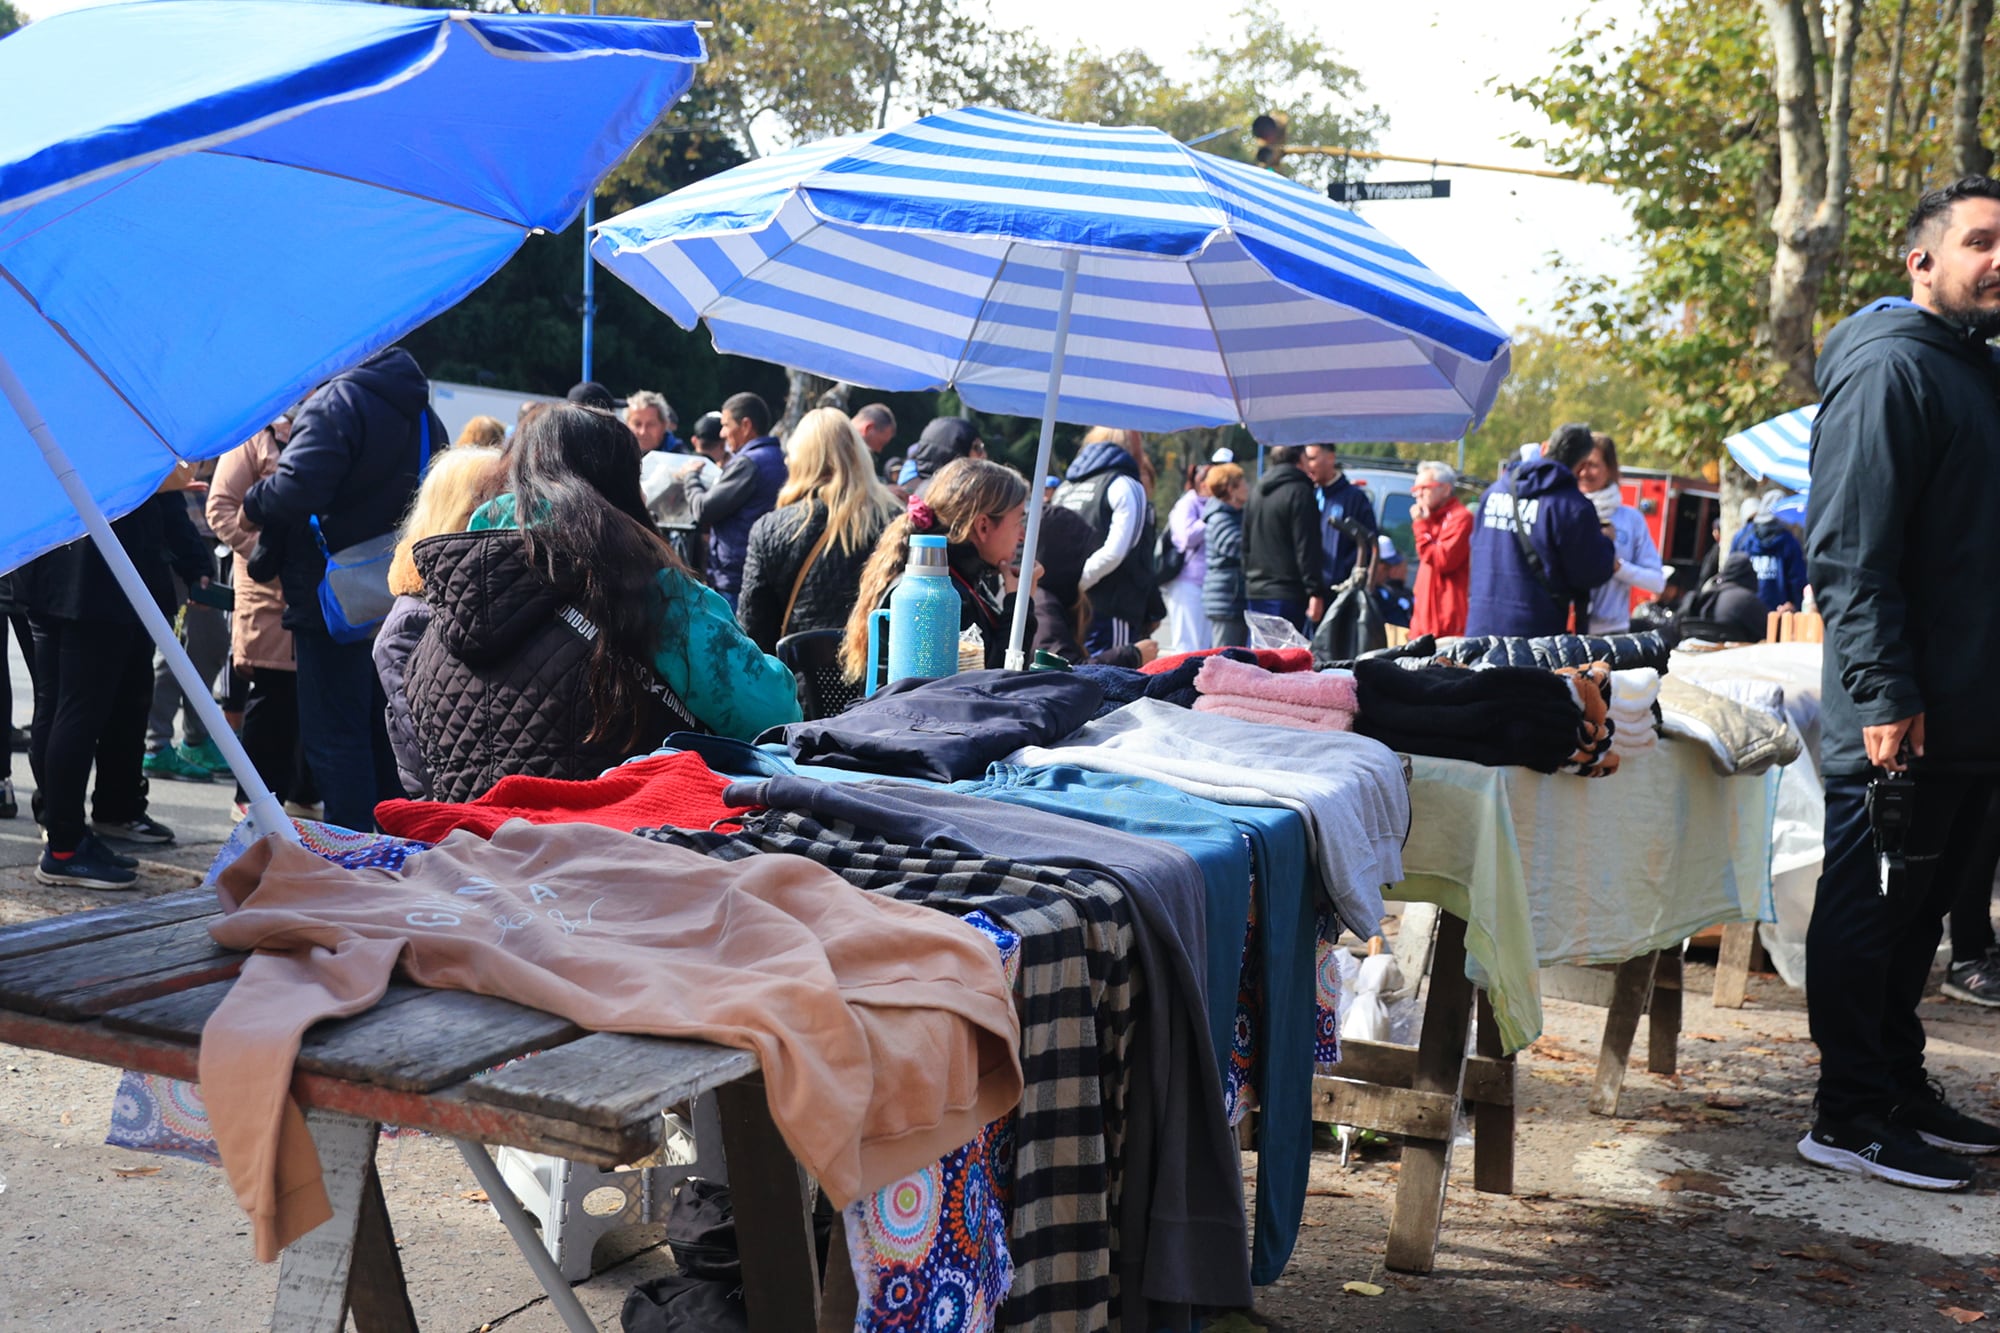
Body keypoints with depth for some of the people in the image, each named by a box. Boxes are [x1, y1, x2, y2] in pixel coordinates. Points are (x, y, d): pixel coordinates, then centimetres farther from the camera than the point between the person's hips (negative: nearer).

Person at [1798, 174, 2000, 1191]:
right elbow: (1849, 552, -19)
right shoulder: (1891, 367, -12)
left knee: (1914, 915, 16)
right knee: (1869, 910, -1)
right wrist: (1886, 695, -23)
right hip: (1903, 721, -9)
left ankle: (1901, 1092, 27)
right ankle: (1851, 1116, 7)